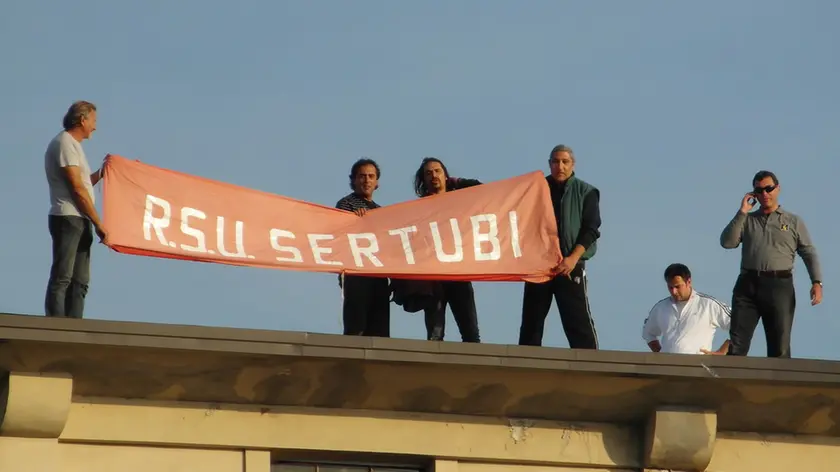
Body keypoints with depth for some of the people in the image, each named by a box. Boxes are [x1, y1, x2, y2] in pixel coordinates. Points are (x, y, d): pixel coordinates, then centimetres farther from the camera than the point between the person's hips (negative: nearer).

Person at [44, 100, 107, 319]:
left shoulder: (72, 144, 23)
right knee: (62, 279, -13)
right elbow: (77, 188, -14)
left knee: (79, 282, 6)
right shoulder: (65, 143, -8)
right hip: (68, 219, -10)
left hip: (79, 221, 10)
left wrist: (102, 171, 19)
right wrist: (98, 223, -14)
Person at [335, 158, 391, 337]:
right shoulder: (347, 204, 4)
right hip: (356, 274, -7)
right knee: (356, 329, -13)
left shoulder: (378, 210, 24)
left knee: (380, 331, 1)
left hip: (378, 275, 7)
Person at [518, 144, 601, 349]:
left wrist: (573, 258, -16)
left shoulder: (585, 192, 5)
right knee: (531, 321, 4)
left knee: (579, 322, -10)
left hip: (570, 265, -3)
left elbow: (590, 230, -2)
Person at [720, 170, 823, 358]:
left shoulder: (794, 222, 14)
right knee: (736, 344, -7)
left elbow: (809, 253, 5)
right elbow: (727, 242, 4)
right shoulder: (747, 220, 18)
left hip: (779, 285, -1)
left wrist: (816, 282, -10)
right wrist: (742, 212, 1)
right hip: (748, 284, 1)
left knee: (780, 347, -1)